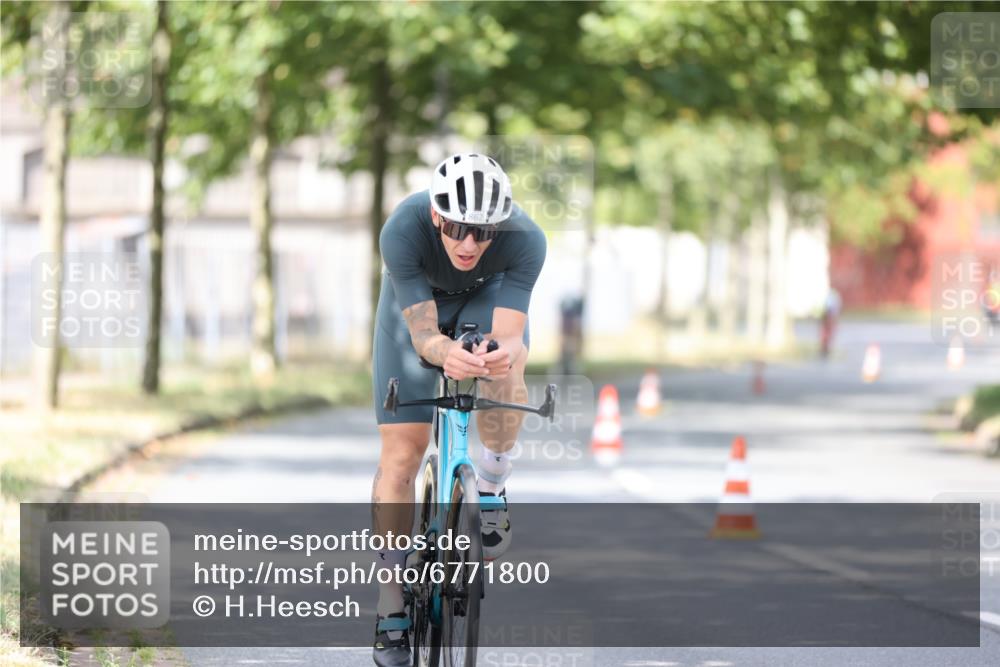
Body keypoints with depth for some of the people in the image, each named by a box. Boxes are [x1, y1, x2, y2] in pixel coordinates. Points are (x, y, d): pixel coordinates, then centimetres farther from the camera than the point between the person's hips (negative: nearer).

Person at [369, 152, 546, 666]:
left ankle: (491, 490, -8)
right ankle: (392, 612, 1)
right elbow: (421, 332, -38)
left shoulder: (524, 239, -37)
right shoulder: (403, 230, -39)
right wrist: (444, 352, -61)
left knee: (506, 369, -35)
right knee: (401, 452, -7)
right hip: (416, 302, 0)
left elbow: (508, 335, -38)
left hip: (488, 297, 0)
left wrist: (500, 352, -62)